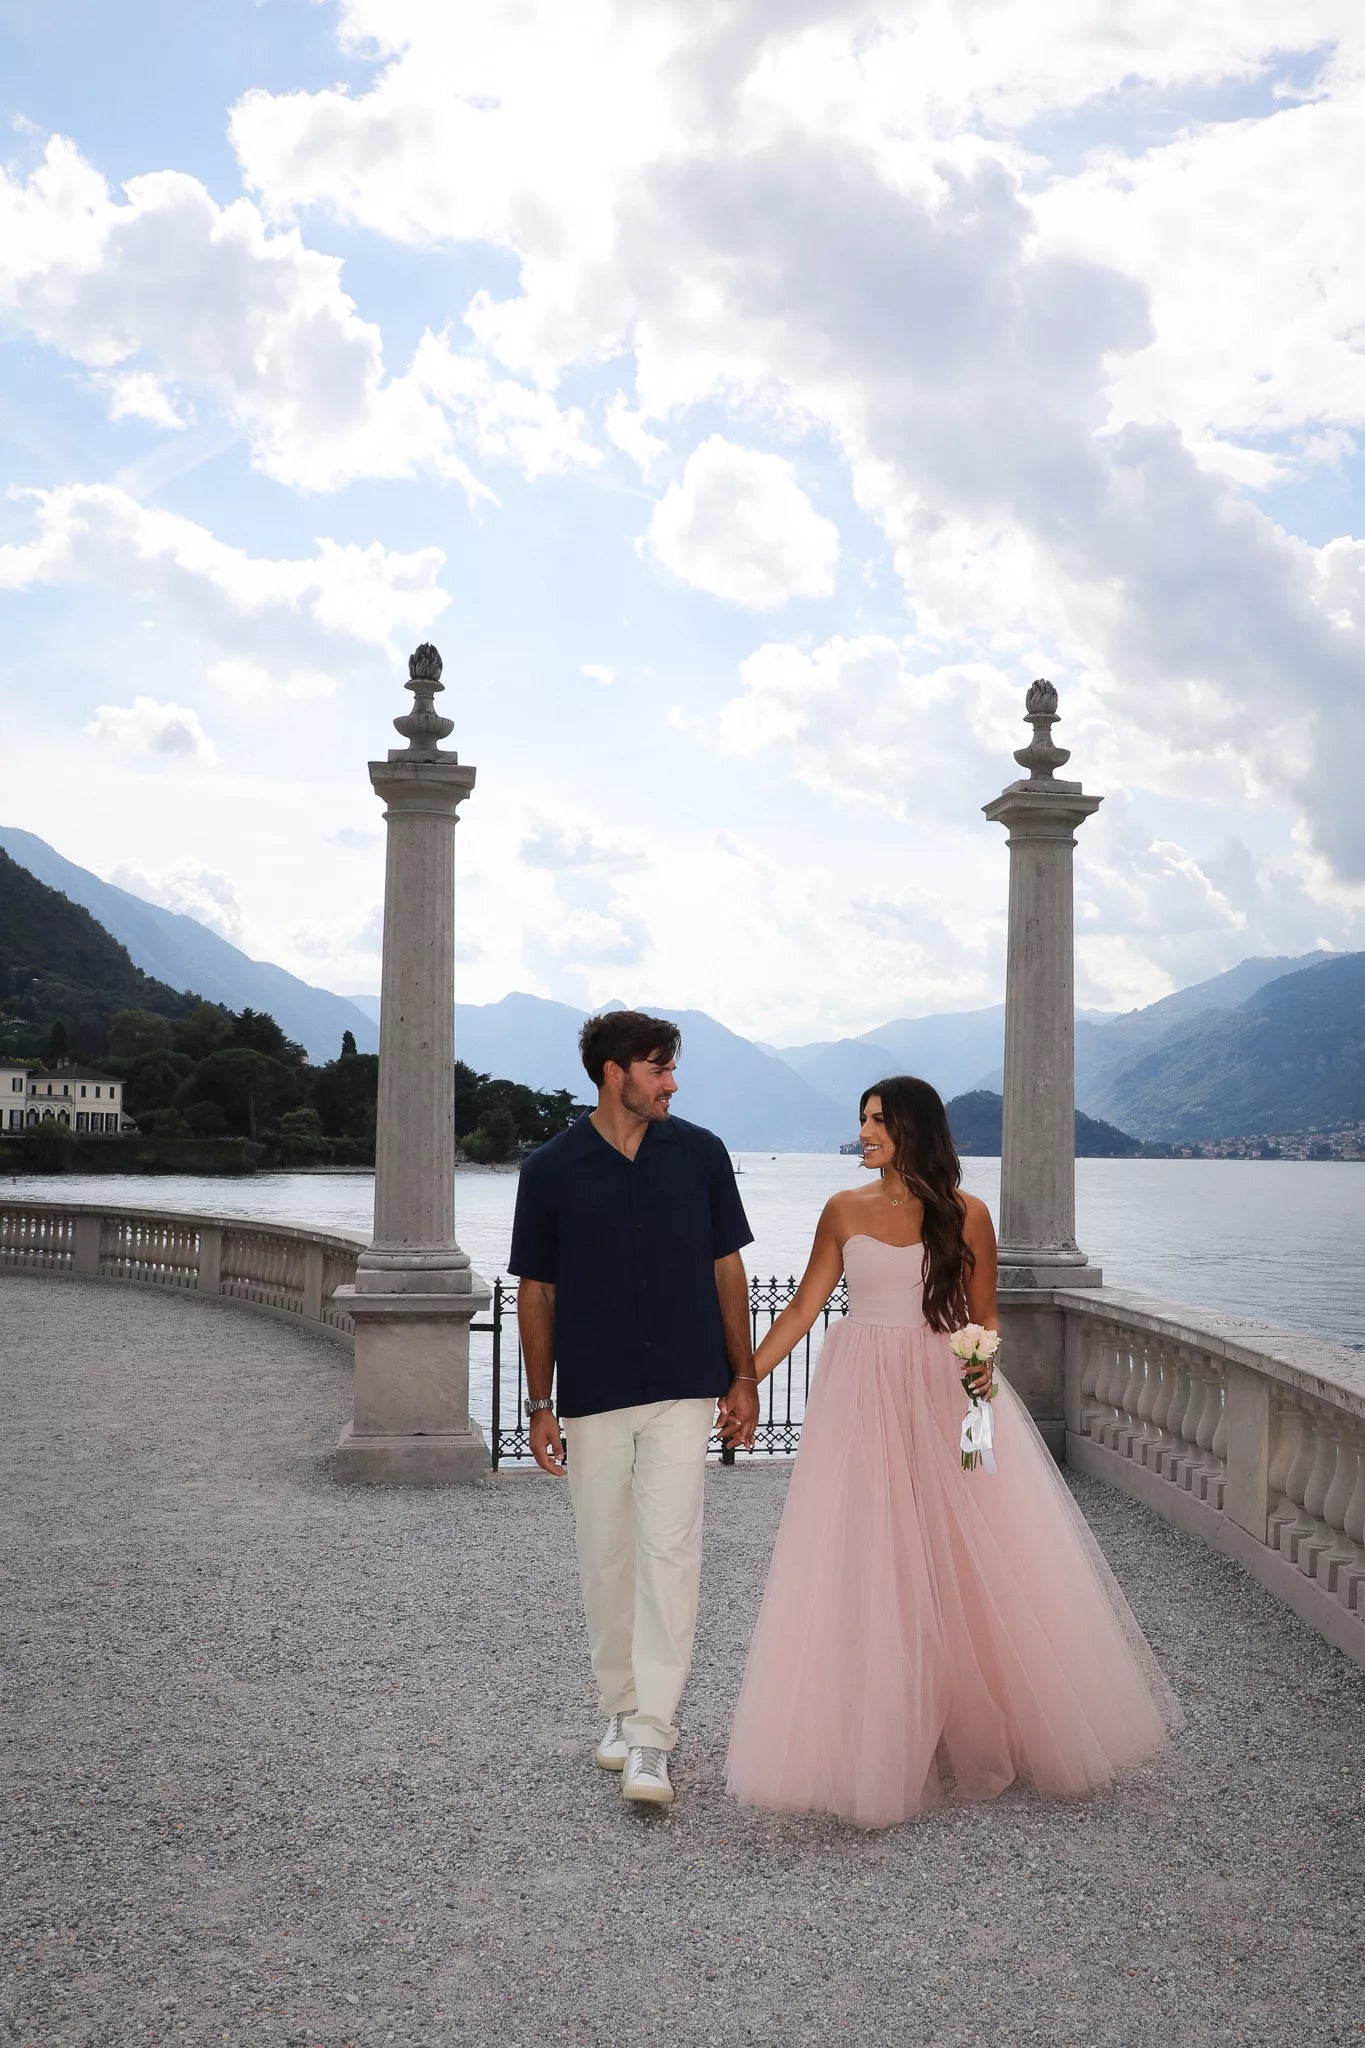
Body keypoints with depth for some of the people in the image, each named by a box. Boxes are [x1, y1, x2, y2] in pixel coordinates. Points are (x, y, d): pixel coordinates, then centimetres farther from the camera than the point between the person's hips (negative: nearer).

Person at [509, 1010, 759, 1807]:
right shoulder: (552, 1169, -2)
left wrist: (744, 1375, 3)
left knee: (670, 1550, -8)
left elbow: (727, 1267, 7)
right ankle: (622, 1707, 29)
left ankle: (651, 1739, -4)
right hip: (593, 1395, 1)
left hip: (684, 1389, 0)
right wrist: (541, 1403, 2)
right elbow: (537, 1290, 4)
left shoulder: (700, 1153, 1)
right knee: (605, 1557, 10)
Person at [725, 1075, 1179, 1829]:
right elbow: (802, 1307, 7)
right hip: (864, 1398, 1)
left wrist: (984, 1365, -15)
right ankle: (877, 1743, 15)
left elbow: (984, 1315, 6)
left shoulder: (964, 1214, -1)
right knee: (864, 1565, 2)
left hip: (944, 1396, -1)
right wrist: (742, 1380, 3)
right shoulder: (844, 1211, 3)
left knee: (967, 1560, 2)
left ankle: (977, 1727, 22)